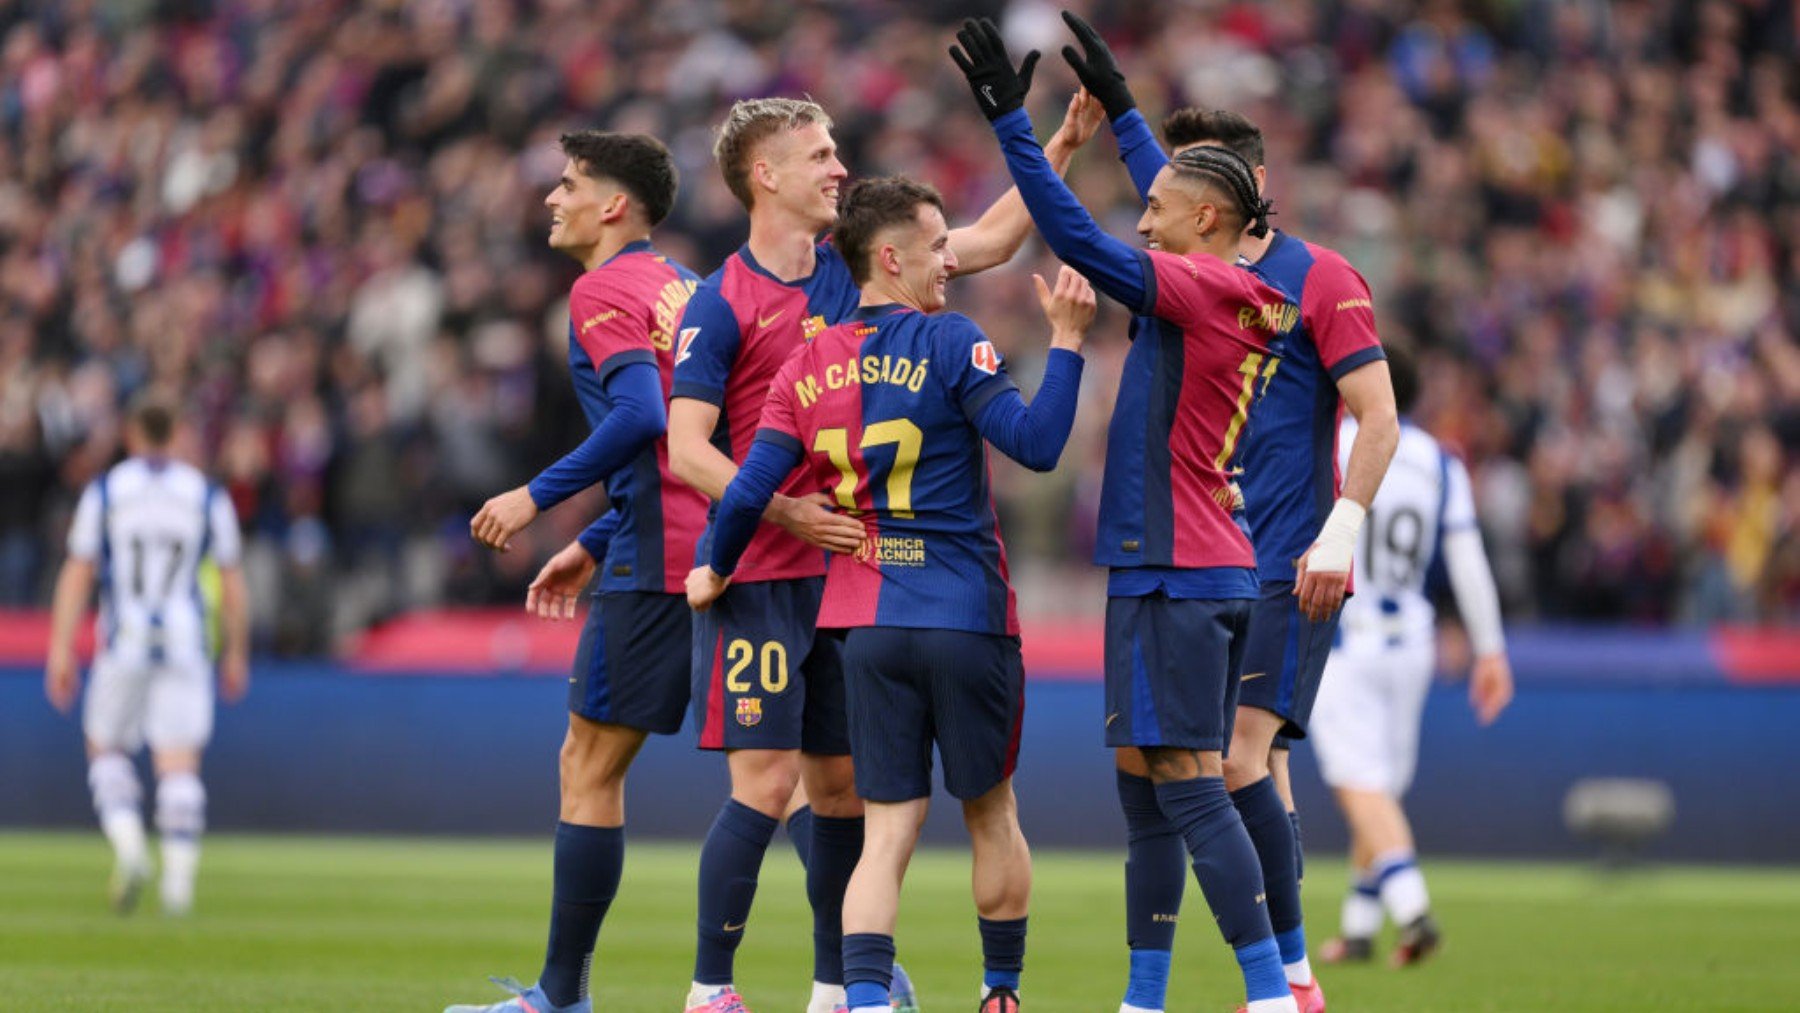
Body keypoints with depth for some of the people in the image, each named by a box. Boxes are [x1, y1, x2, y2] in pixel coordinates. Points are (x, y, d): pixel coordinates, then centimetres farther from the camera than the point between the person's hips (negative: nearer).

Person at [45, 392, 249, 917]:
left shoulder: (104, 490, 1)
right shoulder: (207, 495, 4)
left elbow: (77, 574, -2)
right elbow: (232, 583, 6)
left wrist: (61, 651, -1)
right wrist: (236, 653, 16)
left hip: (124, 642, -1)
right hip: (186, 644, 1)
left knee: (106, 750, 14)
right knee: (179, 765, 1)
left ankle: (128, 844, -10)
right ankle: (179, 879, -9)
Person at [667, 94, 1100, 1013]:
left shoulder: (855, 271, 10)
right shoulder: (723, 304, -8)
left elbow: (989, 239, 19)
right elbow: (686, 450, -13)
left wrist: (1064, 142, 15)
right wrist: (785, 513, -22)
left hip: (850, 574, 6)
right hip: (758, 581, -6)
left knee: (842, 783, 10)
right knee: (766, 783, -10)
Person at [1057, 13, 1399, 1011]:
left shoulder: (1317, 280, -5)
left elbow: (1378, 418, -8)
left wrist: (1337, 536, -16)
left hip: (1281, 571, -7)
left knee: (1240, 758, -16)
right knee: (1140, 756, 0)